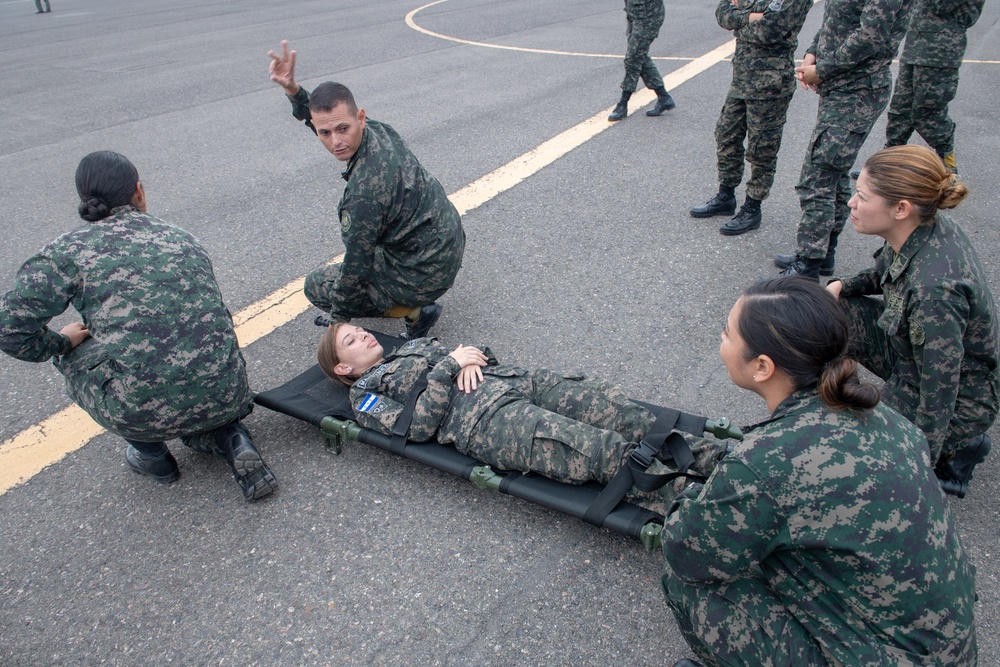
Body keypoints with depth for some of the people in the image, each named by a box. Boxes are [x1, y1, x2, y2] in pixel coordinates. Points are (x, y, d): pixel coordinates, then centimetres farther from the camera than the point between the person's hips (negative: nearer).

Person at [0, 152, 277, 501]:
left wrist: (61, 343, 15)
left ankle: (151, 453, 23)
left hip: (145, 411, -4)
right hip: (225, 397, 5)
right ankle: (229, 439, 8)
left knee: (73, 354, 26)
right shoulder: (182, 238, 13)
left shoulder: (68, 251, 1)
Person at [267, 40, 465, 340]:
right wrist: (292, 89, -5)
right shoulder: (379, 130, -8)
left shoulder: (364, 192, -33)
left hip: (425, 276, -8)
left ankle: (415, 311, 1)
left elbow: (355, 267, -20)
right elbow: (319, 119, 12)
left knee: (316, 285, 7)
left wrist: (338, 316, -3)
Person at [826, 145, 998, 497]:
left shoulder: (934, 290, -38)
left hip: (956, 399, -8)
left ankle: (959, 447, 7)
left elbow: (939, 394, -31)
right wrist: (840, 286, -6)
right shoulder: (924, 227, -13)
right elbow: (882, 275, 11)